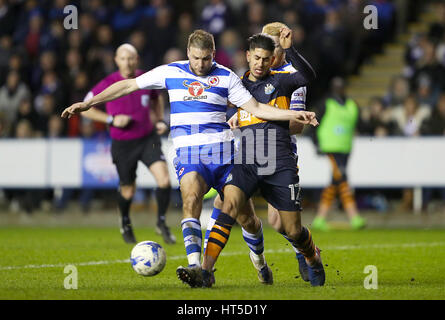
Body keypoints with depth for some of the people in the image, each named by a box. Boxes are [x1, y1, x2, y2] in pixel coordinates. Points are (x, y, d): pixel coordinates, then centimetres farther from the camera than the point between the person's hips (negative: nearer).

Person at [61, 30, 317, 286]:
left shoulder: (226, 77, 6)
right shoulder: (171, 72, 7)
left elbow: (255, 108, 7)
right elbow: (129, 85, 11)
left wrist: (293, 114, -3)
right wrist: (88, 104, 9)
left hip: (222, 152, 1)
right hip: (188, 153, -1)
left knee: (246, 220, 1)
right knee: (191, 199, -30)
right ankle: (195, 265, -40)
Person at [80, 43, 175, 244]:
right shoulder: (108, 84, -12)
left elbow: (156, 99, 21)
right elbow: (85, 108, -5)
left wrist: (160, 120, 4)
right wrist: (111, 119, -16)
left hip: (148, 139, 2)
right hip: (122, 144, -2)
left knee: (164, 180, -18)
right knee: (128, 192, 8)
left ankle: (161, 223, 2)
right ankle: (125, 224, 41)